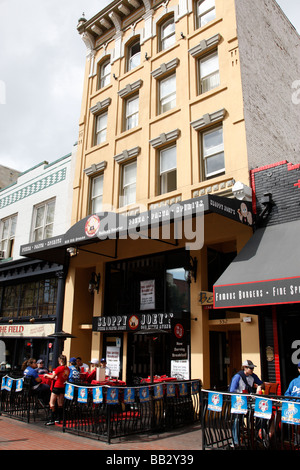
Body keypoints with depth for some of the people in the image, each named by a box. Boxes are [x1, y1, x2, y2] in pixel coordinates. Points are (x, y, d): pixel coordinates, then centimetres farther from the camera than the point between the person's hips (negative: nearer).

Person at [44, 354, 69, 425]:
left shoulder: (59, 368, -15)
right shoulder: (67, 369, 3)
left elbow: (52, 377, -7)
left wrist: (46, 375, 11)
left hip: (57, 386, -7)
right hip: (63, 387, 7)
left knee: (52, 403, -1)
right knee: (60, 403, 13)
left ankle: (52, 420, -4)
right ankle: (59, 418, 17)